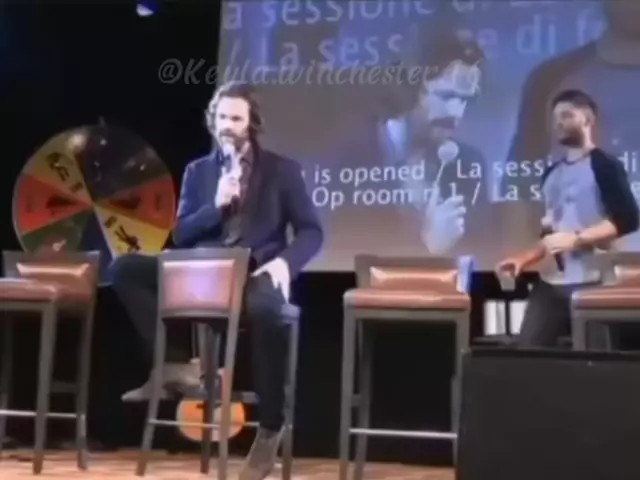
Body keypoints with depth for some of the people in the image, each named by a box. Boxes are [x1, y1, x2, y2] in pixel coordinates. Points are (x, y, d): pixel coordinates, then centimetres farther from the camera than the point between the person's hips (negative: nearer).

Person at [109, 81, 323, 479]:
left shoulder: (283, 170, 8)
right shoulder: (197, 171, 15)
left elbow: (311, 232, 2)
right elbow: (180, 236, 9)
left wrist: (284, 262, -18)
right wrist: (217, 206, -8)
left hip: (257, 273, -4)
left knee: (266, 309, -41)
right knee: (126, 268, -17)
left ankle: (270, 428, -26)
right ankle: (178, 365, -17)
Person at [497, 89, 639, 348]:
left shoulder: (603, 165, -2)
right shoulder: (551, 174, 19)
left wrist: (576, 239, -17)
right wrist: (525, 259, 10)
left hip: (592, 282, -6)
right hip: (552, 282, 7)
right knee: (527, 347, -1)